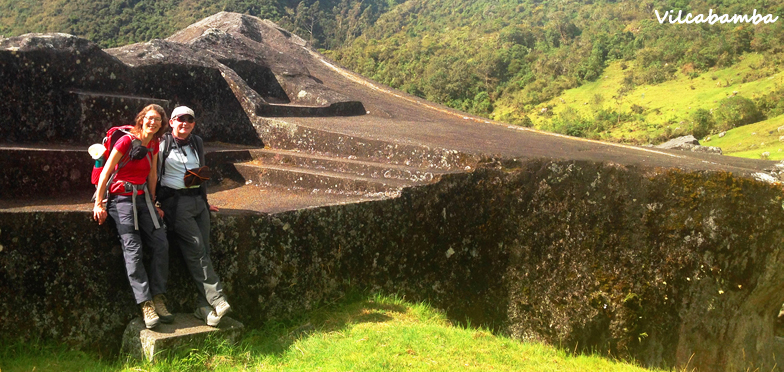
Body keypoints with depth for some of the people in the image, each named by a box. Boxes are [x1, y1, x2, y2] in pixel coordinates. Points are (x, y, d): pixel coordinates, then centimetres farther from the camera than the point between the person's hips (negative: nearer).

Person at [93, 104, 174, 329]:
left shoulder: (154, 145, 11)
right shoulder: (127, 141, -8)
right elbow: (106, 172, -7)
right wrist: (98, 203, -7)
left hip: (142, 198, 6)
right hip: (121, 198, -6)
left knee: (161, 244, -8)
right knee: (132, 249, -15)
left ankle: (157, 298, -3)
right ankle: (146, 304, -17)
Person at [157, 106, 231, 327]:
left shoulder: (197, 143, 17)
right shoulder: (162, 144, 1)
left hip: (198, 200, 6)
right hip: (176, 202, -5)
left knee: (203, 252, -3)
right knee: (196, 251, -14)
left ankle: (204, 307, -1)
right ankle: (218, 301, -17)